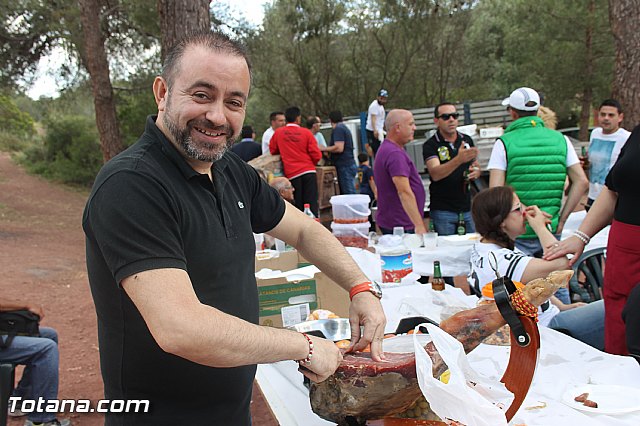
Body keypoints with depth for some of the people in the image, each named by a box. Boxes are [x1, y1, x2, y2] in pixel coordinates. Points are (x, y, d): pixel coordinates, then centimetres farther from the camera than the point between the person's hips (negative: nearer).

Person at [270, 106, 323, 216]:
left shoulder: (278, 133, 3)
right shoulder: (306, 132, -1)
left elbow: (273, 150, 16)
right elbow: (316, 155, -3)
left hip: (292, 174, 1)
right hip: (309, 171, -1)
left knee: (298, 206, 6)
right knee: (312, 204, -1)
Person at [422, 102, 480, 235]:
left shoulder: (467, 140, 10)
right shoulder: (430, 145, -7)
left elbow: (476, 167, 22)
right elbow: (435, 174, -22)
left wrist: (476, 172, -3)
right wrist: (459, 159, -36)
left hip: (467, 208, 5)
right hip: (443, 210, -4)